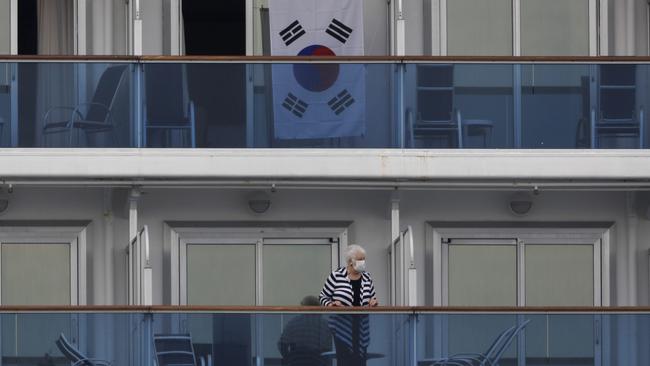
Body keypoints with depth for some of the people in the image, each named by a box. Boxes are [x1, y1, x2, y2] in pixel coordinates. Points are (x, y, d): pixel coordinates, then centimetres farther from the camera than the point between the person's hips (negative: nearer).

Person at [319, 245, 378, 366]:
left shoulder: (367, 278, 7)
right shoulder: (336, 276, -6)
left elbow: (373, 299, 18)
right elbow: (323, 297, 2)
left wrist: (373, 302, -5)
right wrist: (331, 304, -18)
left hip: (361, 328, 4)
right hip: (342, 328, -4)